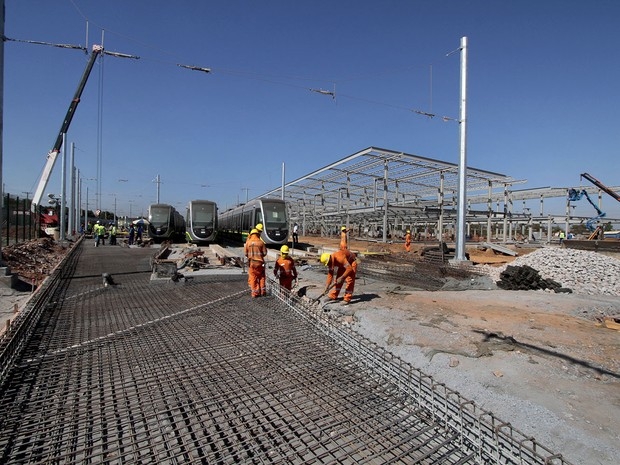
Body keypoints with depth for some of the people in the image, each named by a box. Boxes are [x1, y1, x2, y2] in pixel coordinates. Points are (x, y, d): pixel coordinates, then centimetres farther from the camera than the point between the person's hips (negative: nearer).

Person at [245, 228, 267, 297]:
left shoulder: (248, 242, -2)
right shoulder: (261, 242, -4)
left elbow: (246, 253, 2)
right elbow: (265, 253, -1)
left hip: (251, 262, 0)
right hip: (260, 262, 0)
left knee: (252, 278, 7)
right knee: (261, 277, 15)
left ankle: (254, 292, 8)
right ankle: (263, 291, 16)